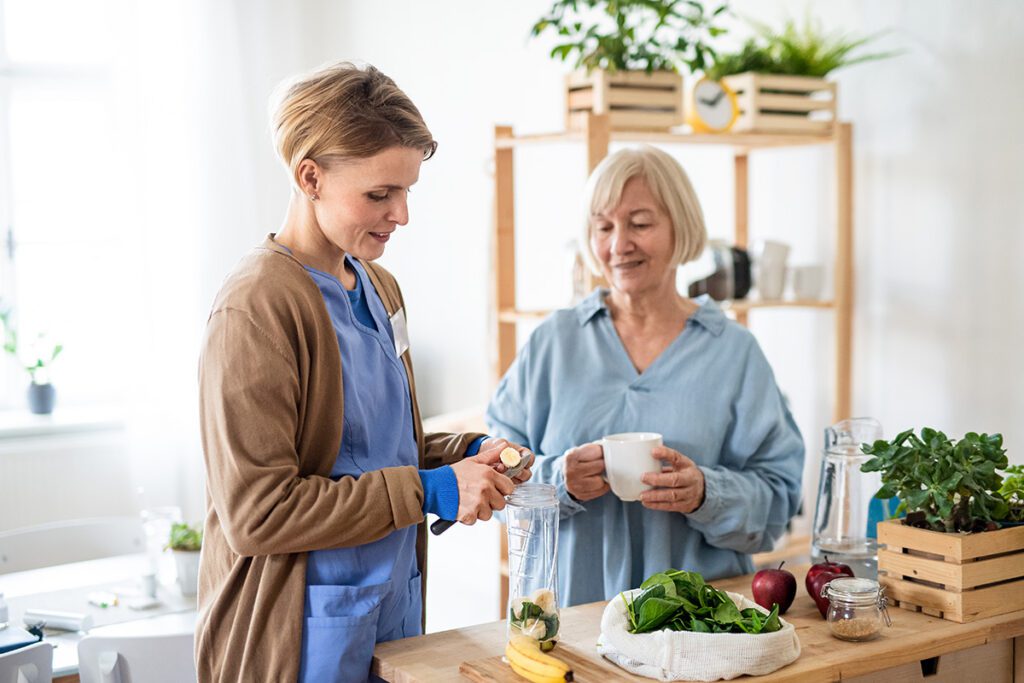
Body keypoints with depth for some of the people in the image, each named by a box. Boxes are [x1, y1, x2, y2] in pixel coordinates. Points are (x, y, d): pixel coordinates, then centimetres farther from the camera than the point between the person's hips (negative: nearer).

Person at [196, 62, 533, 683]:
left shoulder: (380, 290, 8)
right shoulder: (258, 306, -18)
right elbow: (256, 512, -22)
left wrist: (468, 453, -1)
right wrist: (429, 490, -21)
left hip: (394, 609, 8)